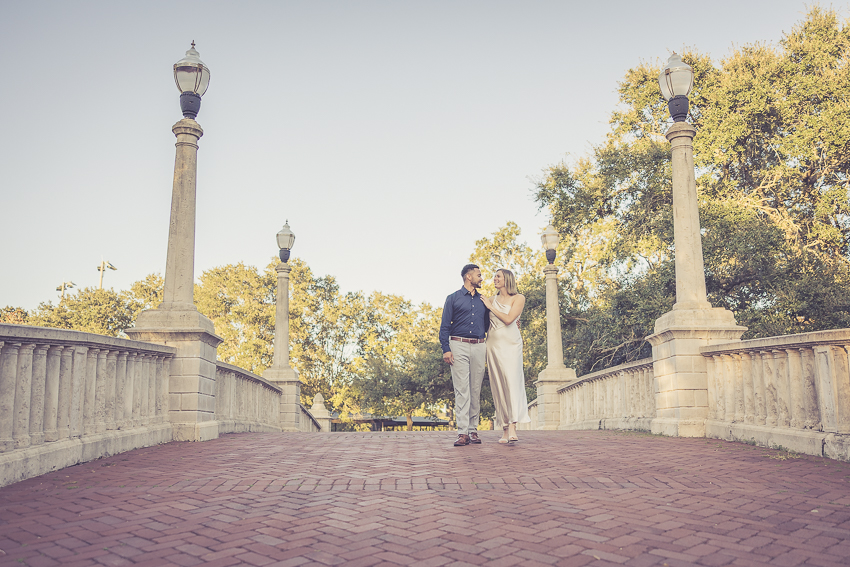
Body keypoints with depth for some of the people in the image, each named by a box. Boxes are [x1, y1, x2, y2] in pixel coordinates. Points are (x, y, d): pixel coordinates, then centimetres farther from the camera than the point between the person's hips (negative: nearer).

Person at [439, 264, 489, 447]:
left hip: (479, 347, 4)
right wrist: (446, 349, -8)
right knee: (461, 389, -9)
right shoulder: (453, 299, 8)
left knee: (476, 389, 3)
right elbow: (445, 326, 2)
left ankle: (473, 430, 9)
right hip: (459, 346, -4)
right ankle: (463, 432, -11)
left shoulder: (483, 300, 19)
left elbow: (488, 324, 23)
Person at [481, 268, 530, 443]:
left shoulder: (518, 298, 3)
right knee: (498, 384, 0)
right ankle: (504, 429, 2)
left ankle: (512, 426, -24)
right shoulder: (492, 299, 15)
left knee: (512, 381, -16)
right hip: (493, 342, 4)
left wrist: (490, 307, -3)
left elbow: (508, 319, -10)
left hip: (510, 342, -4)